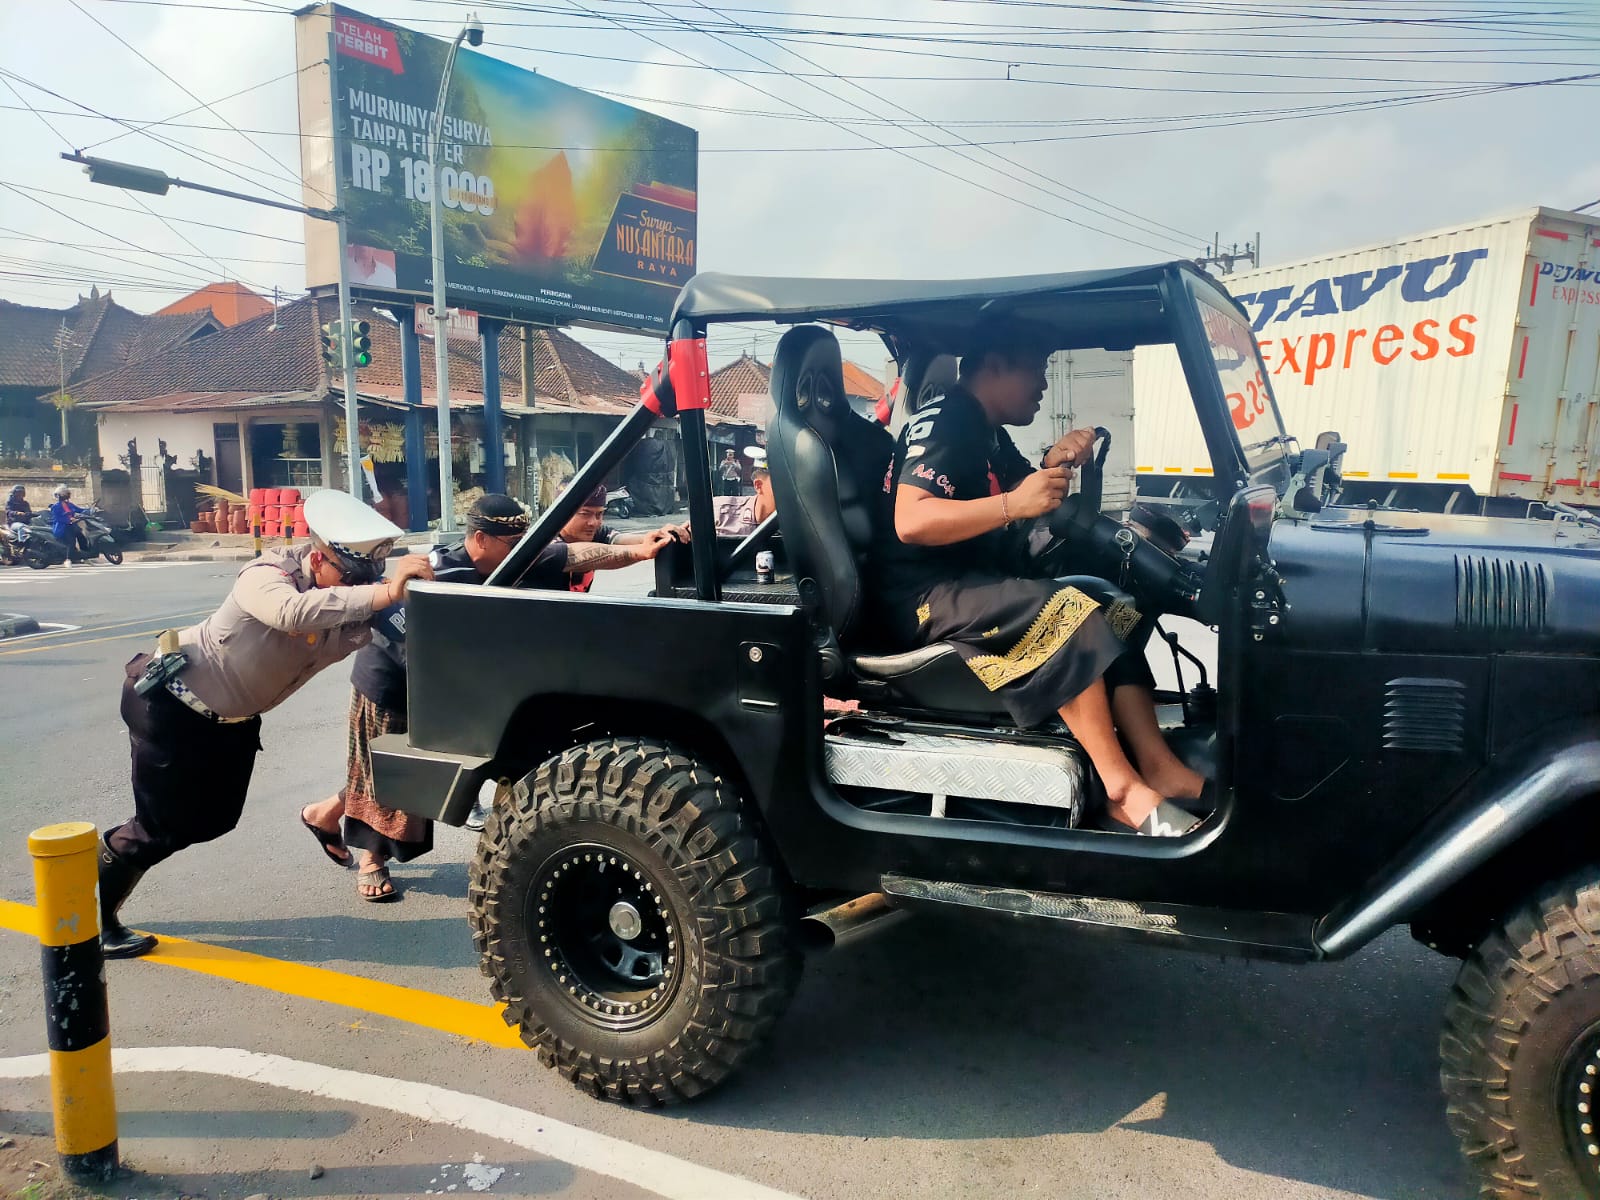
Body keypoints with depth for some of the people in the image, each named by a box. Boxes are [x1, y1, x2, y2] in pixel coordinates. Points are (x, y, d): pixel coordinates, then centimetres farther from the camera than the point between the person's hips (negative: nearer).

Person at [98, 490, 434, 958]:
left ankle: (109, 852, 38)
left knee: (215, 818, 15)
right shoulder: (268, 573, -31)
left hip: (233, 717, 8)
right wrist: (383, 593, -61)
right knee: (163, 826, -2)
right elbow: (293, 611, -53)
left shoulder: (348, 601, -11)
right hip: (169, 701, -8)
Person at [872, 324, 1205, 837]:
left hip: (974, 584, 10)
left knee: (1116, 612, 0)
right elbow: (910, 522, -26)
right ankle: (1123, 790, -25)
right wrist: (1014, 503, -29)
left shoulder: (988, 434, 18)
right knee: (1066, 614, -29)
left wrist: (1053, 464, 3)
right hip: (925, 598, -10)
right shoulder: (939, 424, -12)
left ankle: (1157, 763, -11)